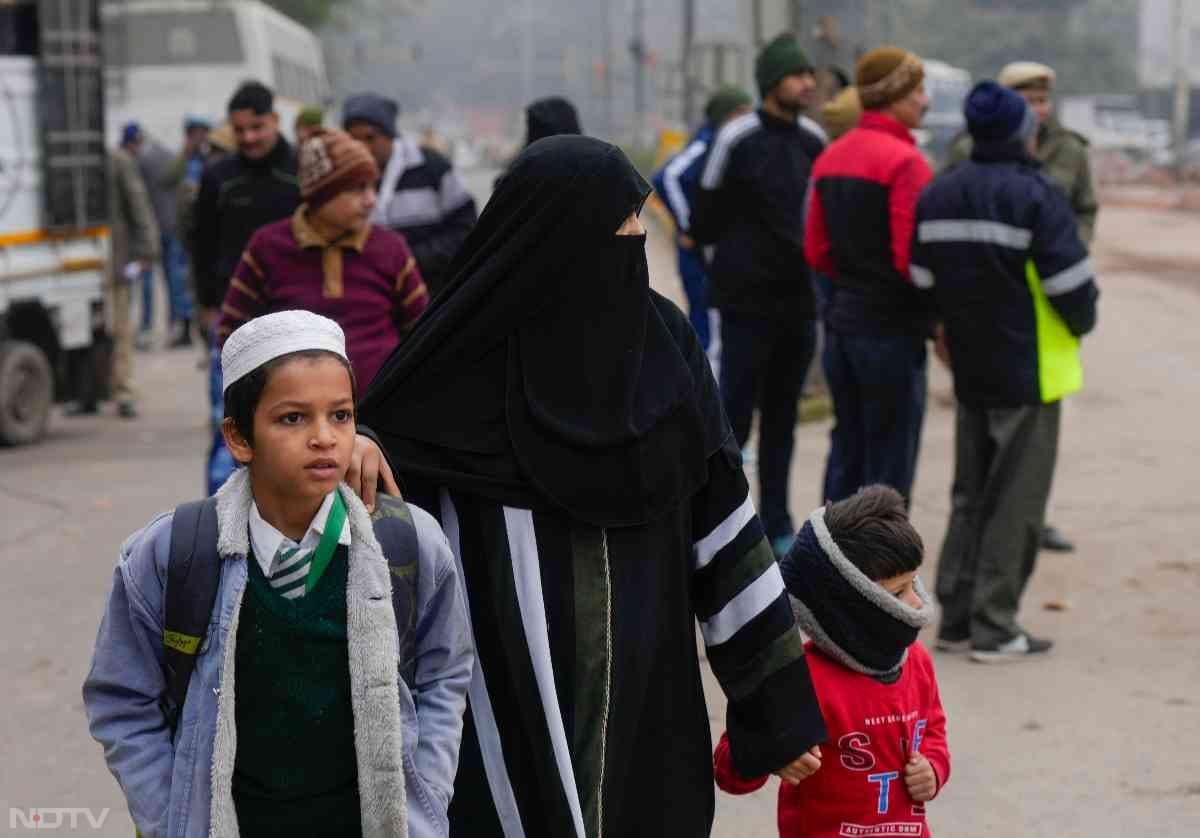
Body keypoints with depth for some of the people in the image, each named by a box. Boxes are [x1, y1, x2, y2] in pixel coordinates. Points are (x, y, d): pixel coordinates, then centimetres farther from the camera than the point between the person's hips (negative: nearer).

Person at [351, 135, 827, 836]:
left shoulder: (663, 339, 1)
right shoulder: (473, 358, -7)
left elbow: (723, 521, 2)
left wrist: (782, 699, 3)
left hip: (648, 699, 3)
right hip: (512, 694, -3)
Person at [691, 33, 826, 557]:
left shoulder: (814, 144, 9)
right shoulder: (740, 138, -9)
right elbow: (705, 222, -4)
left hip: (799, 302, 6)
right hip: (748, 303, -6)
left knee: (781, 419, 11)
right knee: (734, 416, -3)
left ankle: (776, 525, 18)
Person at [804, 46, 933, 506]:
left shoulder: (831, 157, 10)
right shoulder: (904, 161, -15)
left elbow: (816, 251, 12)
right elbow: (912, 257, -19)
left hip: (841, 322, 8)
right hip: (892, 328, -8)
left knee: (846, 451, 17)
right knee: (889, 464, 1)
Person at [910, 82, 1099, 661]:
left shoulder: (937, 195, 5)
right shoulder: (1034, 196, -16)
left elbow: (923, 281, 8)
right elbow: (1071, 284, -15)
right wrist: (1082, 323, 6)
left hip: (970, 372, 7)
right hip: (1028, 373, -6)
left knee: (970, 497, 16)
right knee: (1016, 503, 0)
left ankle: (956, 618, 16)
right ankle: (995, 628, 2)